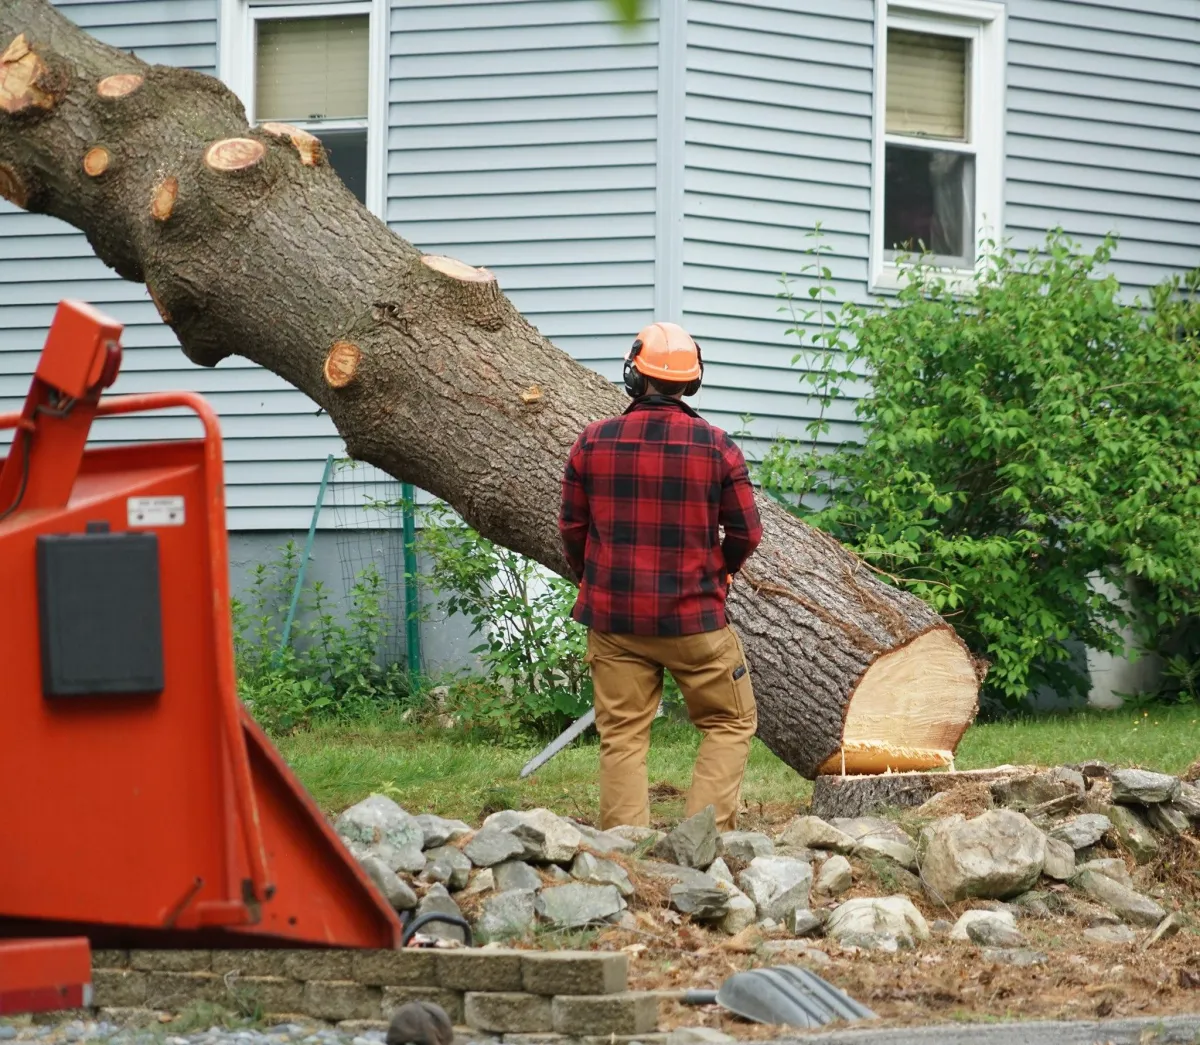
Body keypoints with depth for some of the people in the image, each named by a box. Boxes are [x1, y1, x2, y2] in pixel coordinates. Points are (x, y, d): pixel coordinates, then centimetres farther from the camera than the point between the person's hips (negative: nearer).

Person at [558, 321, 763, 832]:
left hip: (613, 617, 2)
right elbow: (746, 533, -2)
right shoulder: (717, 447, -7)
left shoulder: (593, 443, -4)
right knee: (730, 725, 12)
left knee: (622, 738, 8)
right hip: (693, 618, -2)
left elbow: (572, 527, 4)